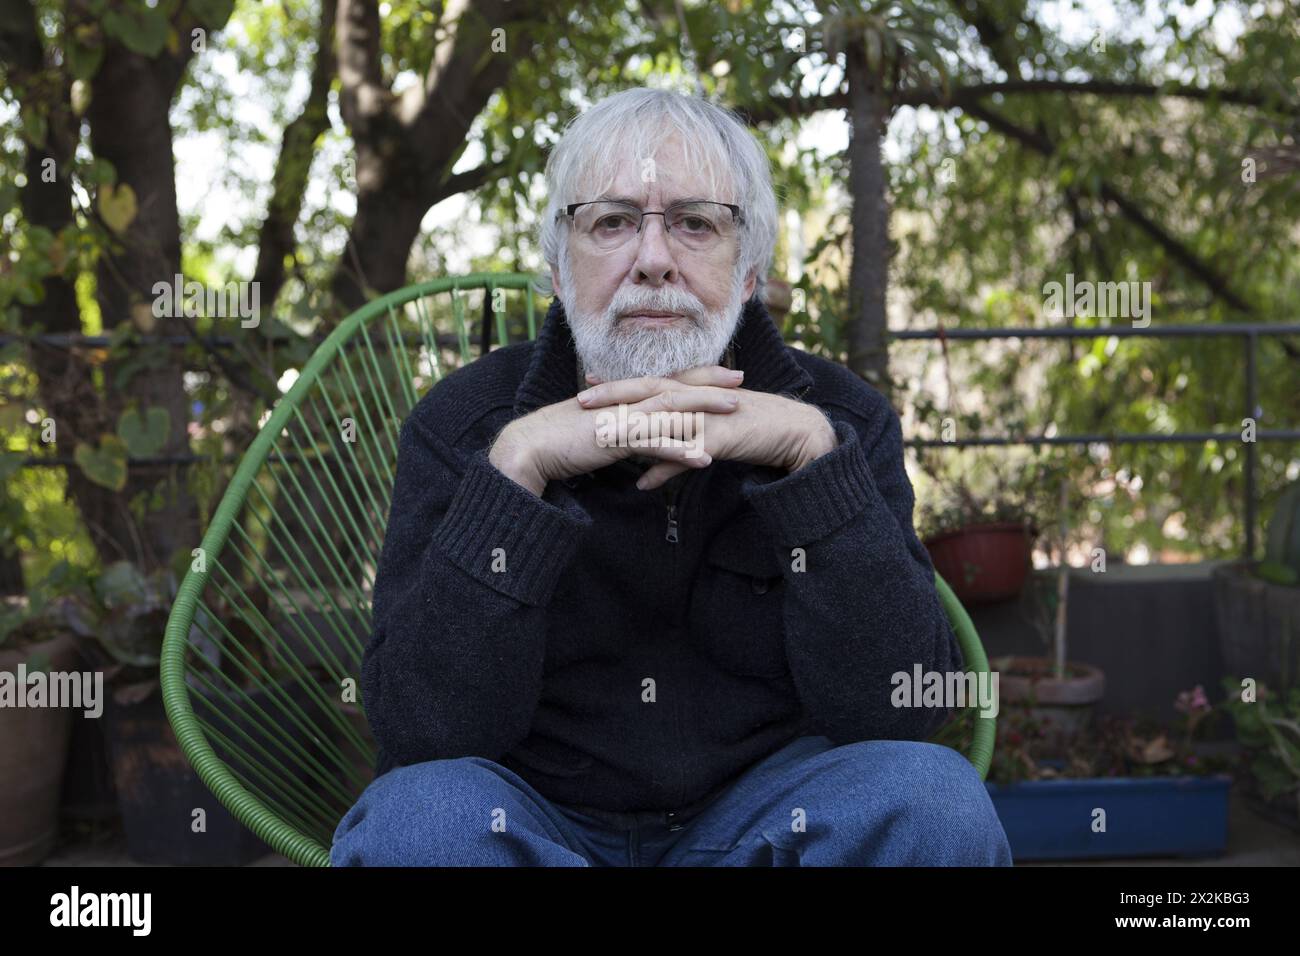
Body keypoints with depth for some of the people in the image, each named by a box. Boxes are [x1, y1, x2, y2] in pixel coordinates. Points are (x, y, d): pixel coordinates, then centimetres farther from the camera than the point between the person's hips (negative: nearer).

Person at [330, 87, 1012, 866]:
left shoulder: (840, 416, -5)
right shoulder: (462, 423, -7)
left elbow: (900, 712, -15)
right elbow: (422, 734, -17)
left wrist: (813, 451, -24)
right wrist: (516, 468, -26)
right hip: (535, 822, 0)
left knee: (933, 795, -26)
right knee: (420, 814, -30)